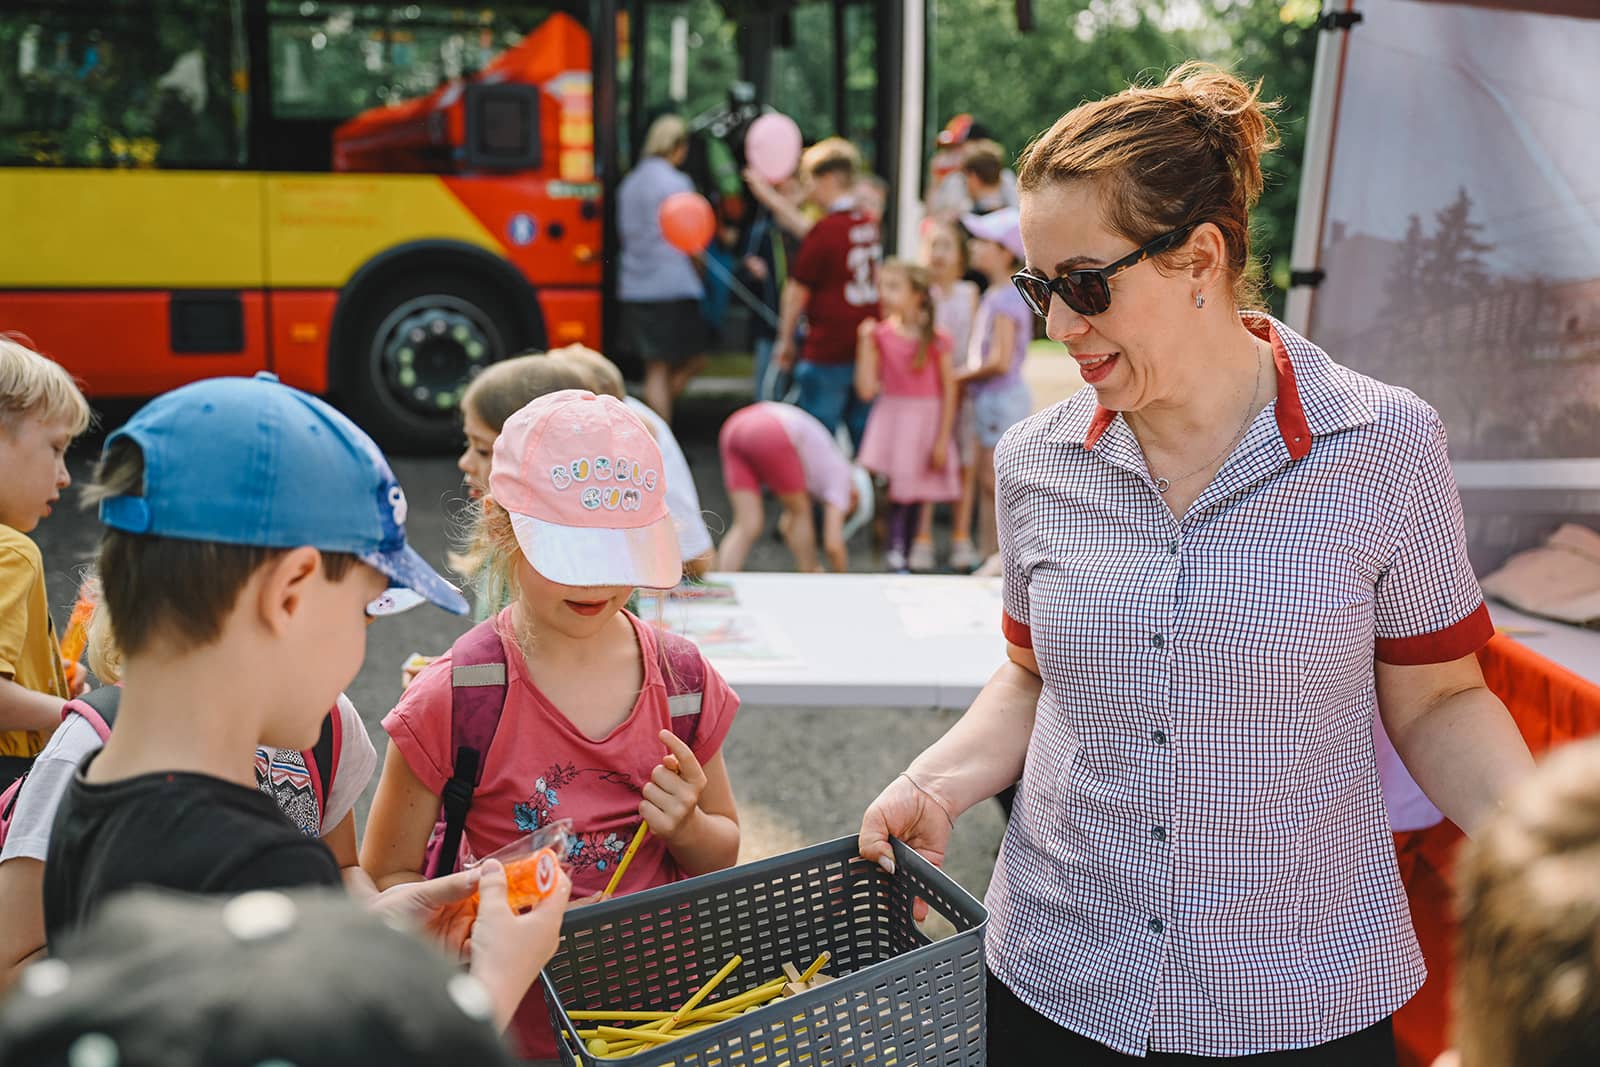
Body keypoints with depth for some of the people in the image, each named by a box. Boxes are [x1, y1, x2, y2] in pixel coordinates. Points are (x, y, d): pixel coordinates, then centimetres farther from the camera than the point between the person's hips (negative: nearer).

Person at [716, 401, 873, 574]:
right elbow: (833, 545, 9)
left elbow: (787, 525, 41)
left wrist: (812, 568, 48)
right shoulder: (842, 477, 16)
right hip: (771, 436, -7)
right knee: (799, 512, 19)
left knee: (747, 527, 10)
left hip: (734, 429, 7)